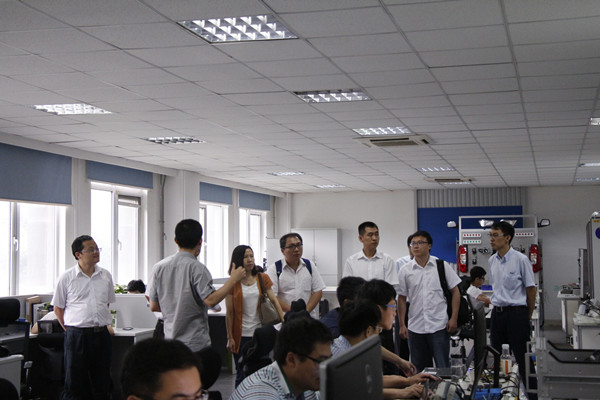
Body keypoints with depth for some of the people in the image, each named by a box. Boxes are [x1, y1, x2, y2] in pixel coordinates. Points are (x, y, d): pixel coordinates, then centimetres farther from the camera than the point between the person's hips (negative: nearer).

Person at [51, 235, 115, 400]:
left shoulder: (105, 276, 8)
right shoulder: (67, 277, -2)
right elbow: (58, 308, 5)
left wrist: (100, 324, 14)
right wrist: (71, 329, 4)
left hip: (101, 334, 3)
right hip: (76, 335, -3)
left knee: (102, 382, 9)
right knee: (75, 382, 3)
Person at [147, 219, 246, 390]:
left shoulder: (159, 267, 4)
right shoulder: (196, 268, -13)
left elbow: (153, 306, 8)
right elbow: (210, 300, -21)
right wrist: (233, 279, -12)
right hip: (196, 343, -6)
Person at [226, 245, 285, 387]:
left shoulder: (262, 278, 6)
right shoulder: (233, 283, -1)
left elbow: (274, 301, 2)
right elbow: (229, 313, 0)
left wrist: (283, 320, -11)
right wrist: (230, 338, -3)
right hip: (241, 335, -2)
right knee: (241, 375, 4)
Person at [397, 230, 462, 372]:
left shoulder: (442, 266, 0)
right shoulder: (405, 270, 3)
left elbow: (455, 292, 3)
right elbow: (402, 298, 8)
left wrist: (454, 318, -5)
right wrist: (402, 325, 3)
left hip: (439, 326, -2)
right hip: (415, 327, 2)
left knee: (443, 368, -1)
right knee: (419, 369, 10)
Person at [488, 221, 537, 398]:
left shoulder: (521, 260, -10)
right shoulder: (492, 260, 8)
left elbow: (531, 289, -4)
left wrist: (527, 317, 3)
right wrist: (497, 307, 14)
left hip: (517, 312, -6)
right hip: (497, 313, 6)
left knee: (522, 358, -2)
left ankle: (531, 394, 6)